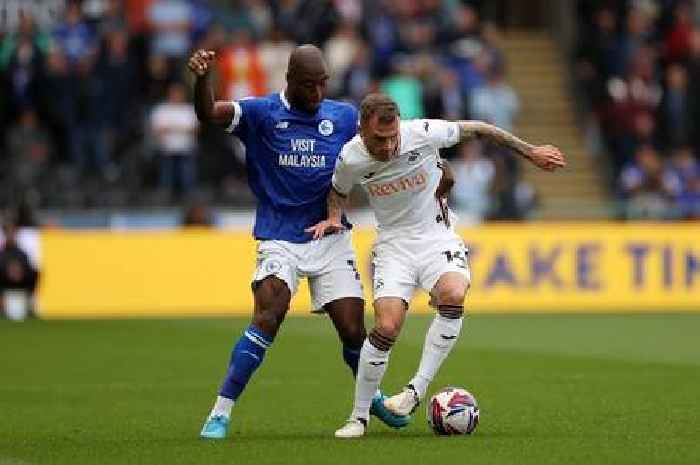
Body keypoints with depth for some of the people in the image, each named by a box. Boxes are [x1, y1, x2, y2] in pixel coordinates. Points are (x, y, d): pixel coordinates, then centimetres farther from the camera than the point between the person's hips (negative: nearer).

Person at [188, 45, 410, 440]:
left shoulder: (345, 118, 5)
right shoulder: (263, 113, -4)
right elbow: (209, 113, -19)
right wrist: (202, 78, -39)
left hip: (331, 239, 3)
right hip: (279, 241, -3)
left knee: (353, 331, 1)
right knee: (267, 318, -23)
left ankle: (372, 397, 32)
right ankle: (221, 413, -16)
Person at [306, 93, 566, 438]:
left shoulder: (422, 133, -18)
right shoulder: (350, 159, -12)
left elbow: (476, 129, -2)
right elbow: (338, 190, 14)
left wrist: (531, 152, 4)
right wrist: (334, 217, -8)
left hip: (437, 236, 0)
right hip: (393, 243, 0)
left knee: (453, 295, -32)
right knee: (387, 326, -18)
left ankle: (417, 389, -23)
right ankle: (359, 416, -1)